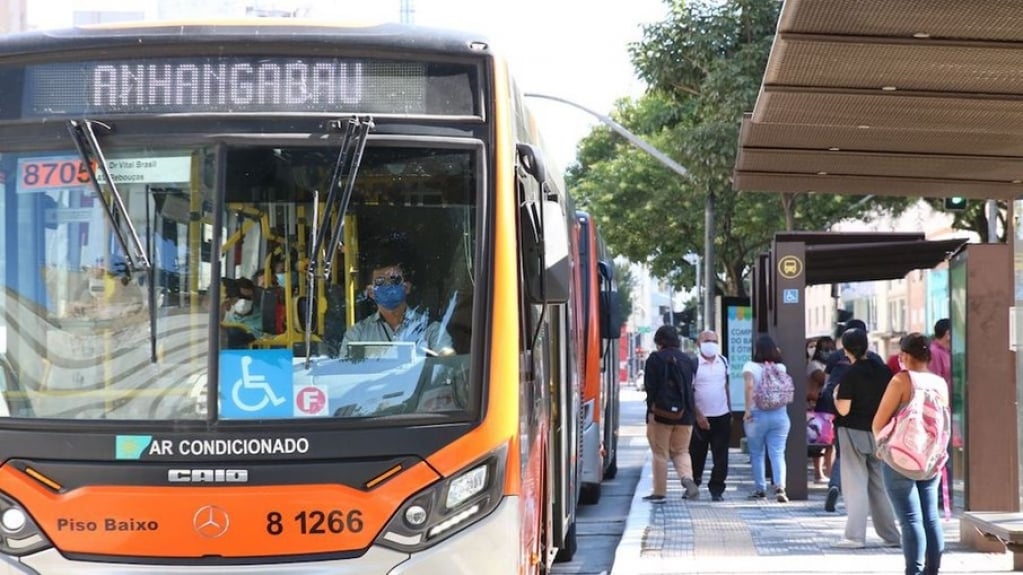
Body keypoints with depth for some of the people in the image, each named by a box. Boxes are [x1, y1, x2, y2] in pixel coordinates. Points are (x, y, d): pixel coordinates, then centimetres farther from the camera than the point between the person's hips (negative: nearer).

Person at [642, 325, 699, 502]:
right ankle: (687, 478, -14)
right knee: (681, 451, 14)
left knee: (660, 453, 5)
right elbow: (690, 386, 14)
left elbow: (651, 387, -13)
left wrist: (651, 410, -13)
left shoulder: (655, 359, -7)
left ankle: (659, 492, 7)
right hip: (685, 414, 4)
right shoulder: (687, 360, 10)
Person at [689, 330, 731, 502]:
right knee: (697, 455, 6)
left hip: (722, 416, 3)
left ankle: (716, 489, 4)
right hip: (701, 417, -3)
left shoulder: (723, 362, 9)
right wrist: (698, 415, -15)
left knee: (721, 456, -1)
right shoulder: (694, 364, -7)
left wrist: (730, 412, 16)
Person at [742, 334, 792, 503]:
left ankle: (760, 488, 16)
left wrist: (748, 409, -17)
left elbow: (749, 385, -21)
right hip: (779, 414, 2)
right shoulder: (781, 367, 3)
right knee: (777, 453, -1)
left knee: (757, 454, 12)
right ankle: (780, 486, -18)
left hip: (757, 414, -2)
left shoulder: (751, 366, -6)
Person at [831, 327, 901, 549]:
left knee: (855, 485, -1)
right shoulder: (883, 370, 2)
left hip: (854, 433, -5)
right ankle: (890, 535, 15)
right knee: (880, 484, 13)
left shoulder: (850, 374, -13)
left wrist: (835, 396, 2)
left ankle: (855, 536, -5)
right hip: (879, 433, 5)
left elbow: (844, 409, -16)